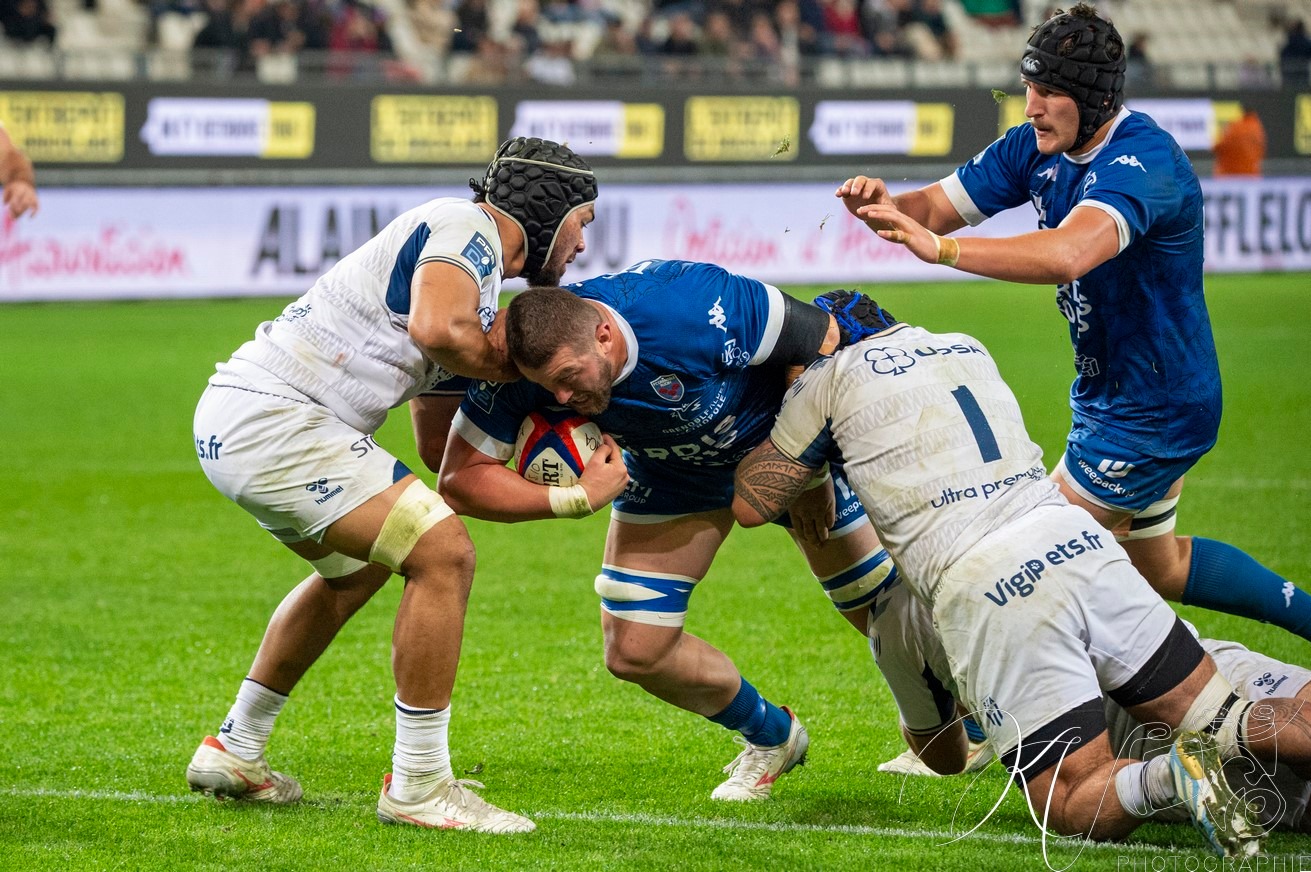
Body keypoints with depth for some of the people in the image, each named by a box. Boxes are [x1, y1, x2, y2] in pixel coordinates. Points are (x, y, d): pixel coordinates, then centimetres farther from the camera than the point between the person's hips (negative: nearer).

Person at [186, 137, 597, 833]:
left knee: (359, 566, 32)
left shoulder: (480, 288, 23)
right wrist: (516, 366, -6)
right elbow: (436, 329, -26)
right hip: (272, 418, -11)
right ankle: (418, 786, -7)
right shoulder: (466, 226, -6)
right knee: (443, 552, -13)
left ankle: (234, 753, 38)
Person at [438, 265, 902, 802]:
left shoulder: (696, 310, -42)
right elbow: (459, 482, -25)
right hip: (673, 474, 3)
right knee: (633, 651, -4)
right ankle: (769, 738, 23)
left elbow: (823, 338, -26)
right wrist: (575, 499, -38)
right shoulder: (530, 363, -31)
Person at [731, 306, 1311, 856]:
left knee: (1073, 811, -1)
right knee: (1217, 720, 10)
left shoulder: (829, 381, 9)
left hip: (980, 588, -5)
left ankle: (1170, 776, -32)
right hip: (1077, 543, 5)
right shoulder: (969, 350, 27)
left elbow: (750, 505, 15)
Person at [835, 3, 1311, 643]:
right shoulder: (1036, 148, -3)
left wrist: (942, 248, -56)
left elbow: (1069, 253, -48)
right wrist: (884, 206, -26)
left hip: (1154, 414, -10)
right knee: (1159, 566, 23)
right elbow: (935, 207, -3)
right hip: (1108, 394, 10)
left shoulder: (1141, 161, -31)